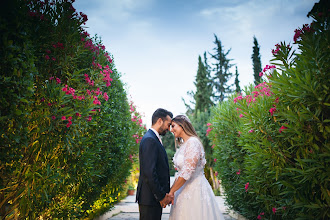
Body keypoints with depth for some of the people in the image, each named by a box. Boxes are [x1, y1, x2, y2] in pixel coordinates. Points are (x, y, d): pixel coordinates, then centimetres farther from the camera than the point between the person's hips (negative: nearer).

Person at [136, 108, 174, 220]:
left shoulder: (154, 139, 15)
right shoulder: (149, 140, -17)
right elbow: (149, 172, -23)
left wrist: (164, 194, 12)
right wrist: (161, 196, -16)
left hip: (156, 196, 10)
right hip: (150, 198, -10)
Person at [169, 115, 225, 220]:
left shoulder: (193, 142, -17)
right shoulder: (183, 144, 11)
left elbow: (187, 172, -22)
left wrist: (171, 191, -15)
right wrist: (172, 190, 7)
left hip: (195, 190, -8)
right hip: (184, 190, 8)